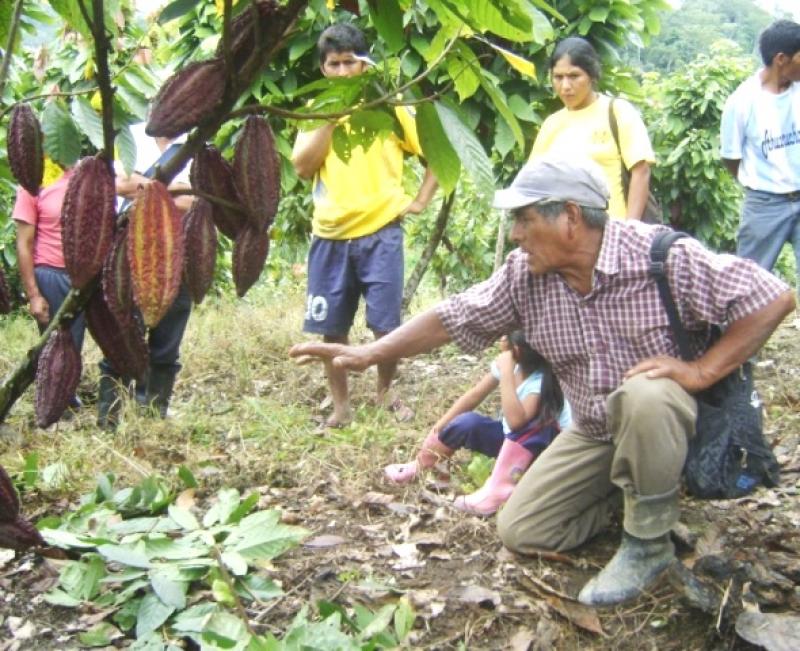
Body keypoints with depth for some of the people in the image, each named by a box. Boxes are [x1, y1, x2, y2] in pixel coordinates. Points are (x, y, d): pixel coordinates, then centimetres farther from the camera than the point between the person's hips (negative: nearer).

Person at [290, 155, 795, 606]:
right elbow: (453, 319, -4)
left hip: (666, 418, -5)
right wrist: (367, 354, -10)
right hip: (593, 431, 5)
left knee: (643, 396, -40)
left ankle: (649, 542, -17)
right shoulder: (524, 275, -10)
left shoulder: (662, 255, -25)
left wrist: (701, 371, -26)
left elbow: (773, 297, -22)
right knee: (519, 531, -1)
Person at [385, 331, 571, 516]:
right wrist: (439, 426, -7)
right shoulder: (511, 363, -9)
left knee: (535, 421, -38)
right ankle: (419, 465, 5)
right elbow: (474, 396, -2)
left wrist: (506, 371, -40)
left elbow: (516, 420, -43)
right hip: (512, 440, 7)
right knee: (467, 422, -16)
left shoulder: (542, 380, -30)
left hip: (546, 447, -7)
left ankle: (497, 491, -41)